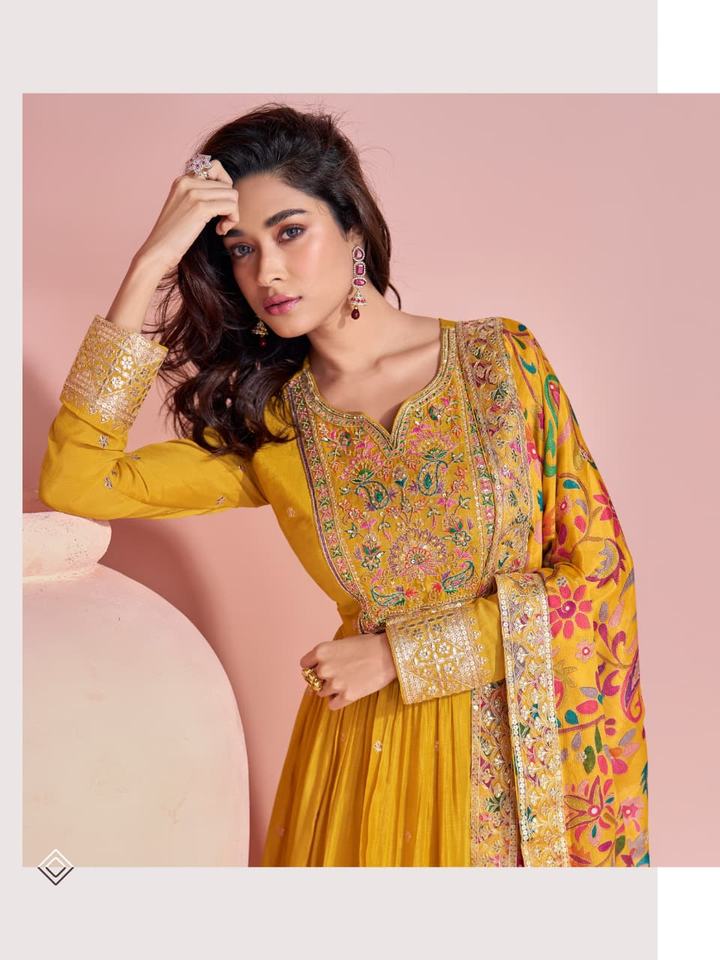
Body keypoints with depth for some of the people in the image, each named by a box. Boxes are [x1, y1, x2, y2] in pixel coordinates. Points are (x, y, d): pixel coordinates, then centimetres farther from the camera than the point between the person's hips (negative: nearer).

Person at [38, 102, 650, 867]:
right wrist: (148, 269, -19)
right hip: (371, 747, 1)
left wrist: (400, 653, -14)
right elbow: (74, 486, -17)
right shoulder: (268, 424, -5)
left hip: (522, 741, 0)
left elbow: (598, 564, -8)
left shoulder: (502, 358, -9)